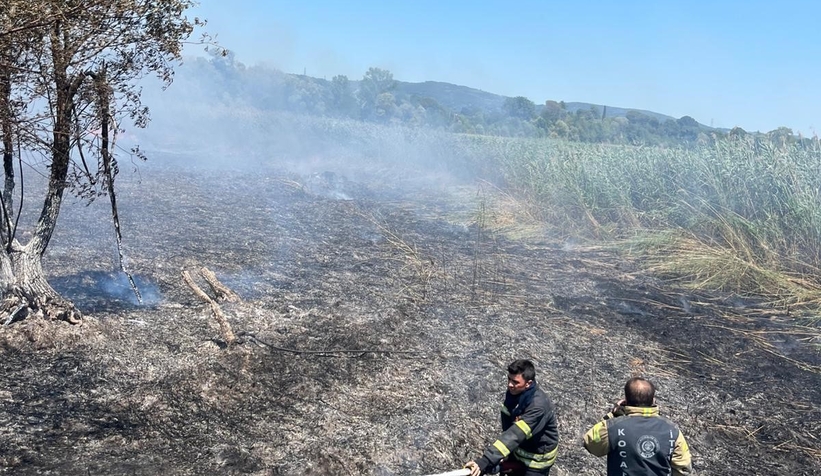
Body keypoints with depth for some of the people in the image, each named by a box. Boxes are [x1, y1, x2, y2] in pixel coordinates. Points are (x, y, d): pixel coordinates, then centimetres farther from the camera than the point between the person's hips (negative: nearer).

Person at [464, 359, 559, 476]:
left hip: (537, 458, -6)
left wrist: (484, 461, -51)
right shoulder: (513, 392, -14)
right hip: (519, 448, 6)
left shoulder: (538, 406, -36)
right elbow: (508, 428, -5)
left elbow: (515, 435, -44)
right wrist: (504, 455, -17)